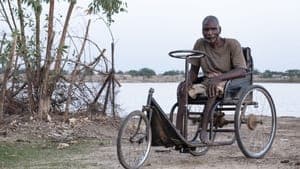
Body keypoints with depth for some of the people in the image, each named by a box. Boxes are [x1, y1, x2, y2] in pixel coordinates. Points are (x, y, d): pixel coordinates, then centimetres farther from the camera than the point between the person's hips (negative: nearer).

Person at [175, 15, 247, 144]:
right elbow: (194, 70, 9)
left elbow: (242, 71, -19)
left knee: (215, 87, -38)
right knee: (182, 87, -21)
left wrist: (218, 78, -34)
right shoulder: (200, 44, 2)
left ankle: (203, 130, -38)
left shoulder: (232, 44, -10)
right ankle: (178, 131, -30)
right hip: (206, 82, 5)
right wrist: (189, 81, -16)